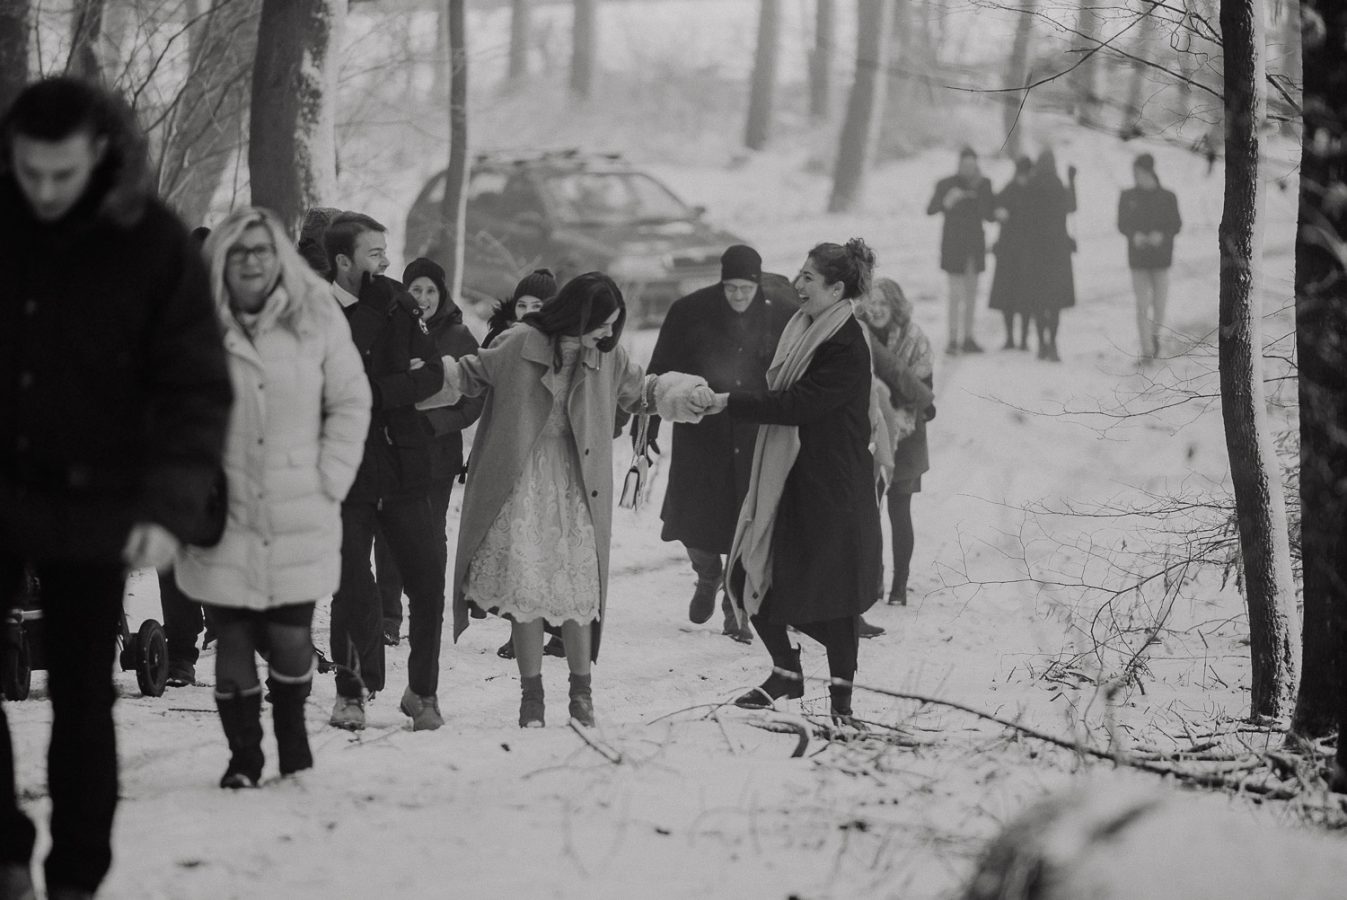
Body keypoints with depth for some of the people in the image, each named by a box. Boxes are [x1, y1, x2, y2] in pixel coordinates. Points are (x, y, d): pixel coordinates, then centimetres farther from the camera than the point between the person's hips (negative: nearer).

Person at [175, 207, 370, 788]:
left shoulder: (317, 319, 0)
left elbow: (350, 402, 5)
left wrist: (328, 481, -2)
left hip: (300, 520, 0)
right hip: (225, 518, 0)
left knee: (290, 640, -2)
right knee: (232, 640, 2)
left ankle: (293, 738, 24)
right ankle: (243, 757, 17)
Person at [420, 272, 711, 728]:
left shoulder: (607, 356, 1)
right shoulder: (519, 346, -10)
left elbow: (640, 390, 19)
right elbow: (468, 376, 2)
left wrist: (685, 392, 5)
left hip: (576, 486, 3)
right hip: (521, 484, -2)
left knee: (579, 591, 2)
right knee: (524, 588, -2)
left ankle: (581, 691, 17)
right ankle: (531, 694, 11)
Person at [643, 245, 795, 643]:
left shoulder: (784, 315, -3)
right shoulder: (689, 312, -5)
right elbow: (659, 372, 2)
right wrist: (645, 430, 0)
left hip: (758, 441, 0)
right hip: (700, 436, 0)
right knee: (692, 520, -2)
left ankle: (736, 610, 14)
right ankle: (708, 574, 32)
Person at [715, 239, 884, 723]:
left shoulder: (846, 348, -18)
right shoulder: (803, 330, 10)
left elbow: (798, 405, -22)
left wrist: (730, 402, -20)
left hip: (833, 488, -8)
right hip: (788, 479, 9)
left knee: (830, 589, 0)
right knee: (750, 576, 5)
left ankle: (841, 692, 14)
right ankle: (786, 671, 22)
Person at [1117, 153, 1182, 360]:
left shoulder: (1167, 197, 0)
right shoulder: (1128, 197, 4)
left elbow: (1176, 225, 2)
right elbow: (1122, 225, 6)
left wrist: (1161, 235, -18)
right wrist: (1135, 236, -15)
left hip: (1161, 256, 0)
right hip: (1138, 256, 0)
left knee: (1159, 302, 3)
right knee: (1142, 304, -6)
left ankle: (1155, 334, 32)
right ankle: (1146, 349, -4)